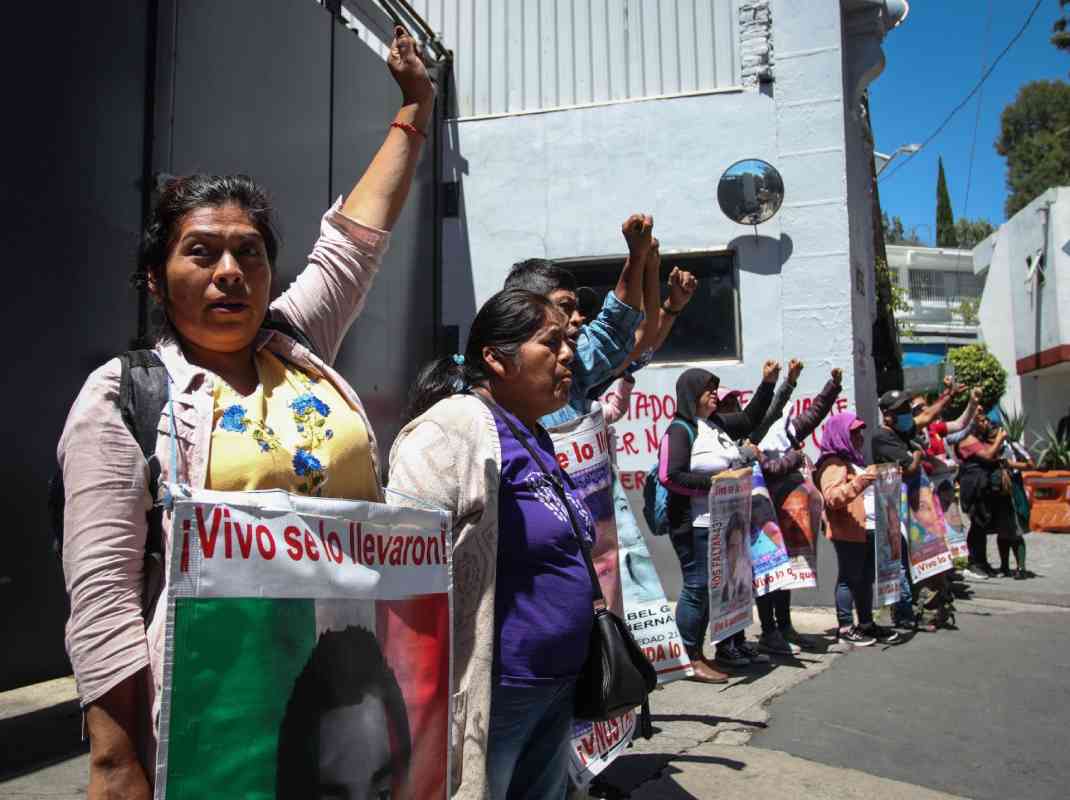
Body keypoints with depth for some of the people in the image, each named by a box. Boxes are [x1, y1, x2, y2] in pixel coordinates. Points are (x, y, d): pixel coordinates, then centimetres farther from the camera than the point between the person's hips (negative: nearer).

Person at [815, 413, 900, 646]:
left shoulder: (856, 461, 22)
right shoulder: (834, 464, -10)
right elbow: (831, 497, -25)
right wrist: (857, 483, -35)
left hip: (869, 529, 10)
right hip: (849, 531, -10)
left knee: (867, 578, 12)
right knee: (849, 577, -4)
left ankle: (867, 623, 20)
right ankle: (845, 627, 2)